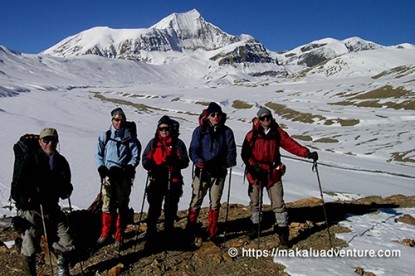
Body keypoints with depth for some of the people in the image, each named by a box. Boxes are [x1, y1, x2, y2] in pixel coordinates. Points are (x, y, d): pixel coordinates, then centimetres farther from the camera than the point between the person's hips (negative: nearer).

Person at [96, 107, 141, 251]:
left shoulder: (130, 138, 4)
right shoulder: (105, 136, 8)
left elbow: (136, 157, 2)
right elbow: (99, 154, 8)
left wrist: (129, 167, -16)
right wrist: (101, 167, -8)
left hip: (124, 176, 0)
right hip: (108, 175, 1)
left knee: (122, 207, 4)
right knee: (107, 206, 1)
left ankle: (119, 237, 16)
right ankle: (105, 233, 21)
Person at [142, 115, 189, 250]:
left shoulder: (178, 143, 1)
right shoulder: (153, 143, 10)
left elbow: (185, 162, -4)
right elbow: (145, 159, 10)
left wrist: (174, 161, -25)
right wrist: (150, 165, -13)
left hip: (173, 182, -1)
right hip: (156, 181, 1)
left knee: (170, 209, 9)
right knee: (154, 209, -1)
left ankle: (169, 235, 26)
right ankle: (150, 236, 9)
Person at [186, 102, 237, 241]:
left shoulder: (226, 131, 4)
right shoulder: (200, 131, -1)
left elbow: (231, 149, 3)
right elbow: (193, 149, -5)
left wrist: (230, 161, -17)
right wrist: (197, 160, -24)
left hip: (219, 172, 2)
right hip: (202, 171, -2)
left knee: (215, 203, 11)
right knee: (196, 200, 1)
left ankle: (212, 231, 23)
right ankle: (190, 228, 15)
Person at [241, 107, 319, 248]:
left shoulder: (277, 133, 0)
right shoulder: (252, 134, -5)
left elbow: (291, 144, -9)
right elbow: (245, 154, -6)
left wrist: (306, 153, -22)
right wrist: (253, 166, -18)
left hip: (273, 173, 0)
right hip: (256, 173, 0)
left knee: (278, 203, -1)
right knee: (255, 202, 13)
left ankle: (283, 230, 8)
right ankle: (255, 226, 32)